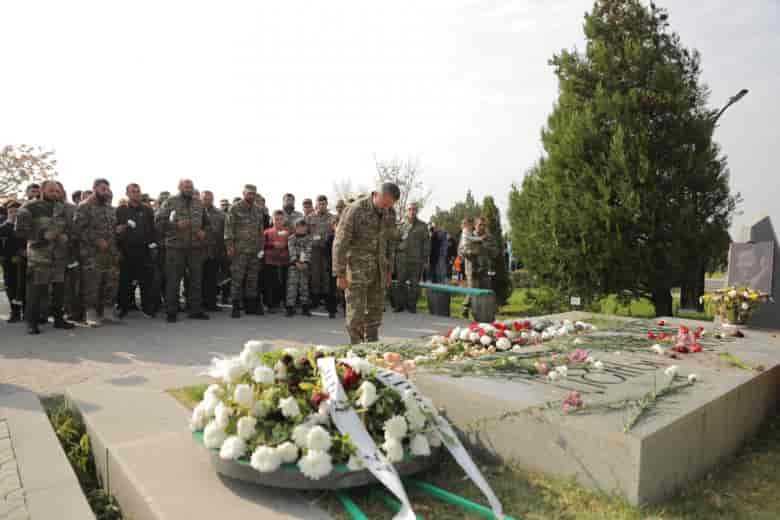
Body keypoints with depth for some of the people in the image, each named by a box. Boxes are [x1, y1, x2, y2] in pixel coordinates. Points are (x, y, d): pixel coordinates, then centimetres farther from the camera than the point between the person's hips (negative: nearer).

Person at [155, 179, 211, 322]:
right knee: (173, 280, 0)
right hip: (175, 246, -4)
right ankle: (171, 312, 8)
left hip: (196, 247, 4)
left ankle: (195, 309, 17)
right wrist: (176, 225, -16)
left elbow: (206, 222, 23)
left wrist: (204, 231, 4)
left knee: (196, 279, 8)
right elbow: (159, 220, -4)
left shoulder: (198, 202, 13)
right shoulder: (170, 201, 1)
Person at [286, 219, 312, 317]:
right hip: (294, 264, -1)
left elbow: (309, 251, -2)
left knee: (304, 285, 5)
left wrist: (305, 262, -14)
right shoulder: (291, 238, 7)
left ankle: (305, 307, 11)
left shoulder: (309, 238, 8)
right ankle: (290, 307, -5)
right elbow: (292, 251, -4)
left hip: (304, 265, 1)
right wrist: (296, 262, -15)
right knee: (292, 285, -7)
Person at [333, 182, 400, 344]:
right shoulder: (355, 210, -15)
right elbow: (340, 243, -16)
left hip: (377, 270, 6)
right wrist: (340, 274, -18)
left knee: (375, 311, 10)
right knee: (356, 312, -3)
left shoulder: (386, 213, 6)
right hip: (357, 269, -6)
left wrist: (387, 269, 15)